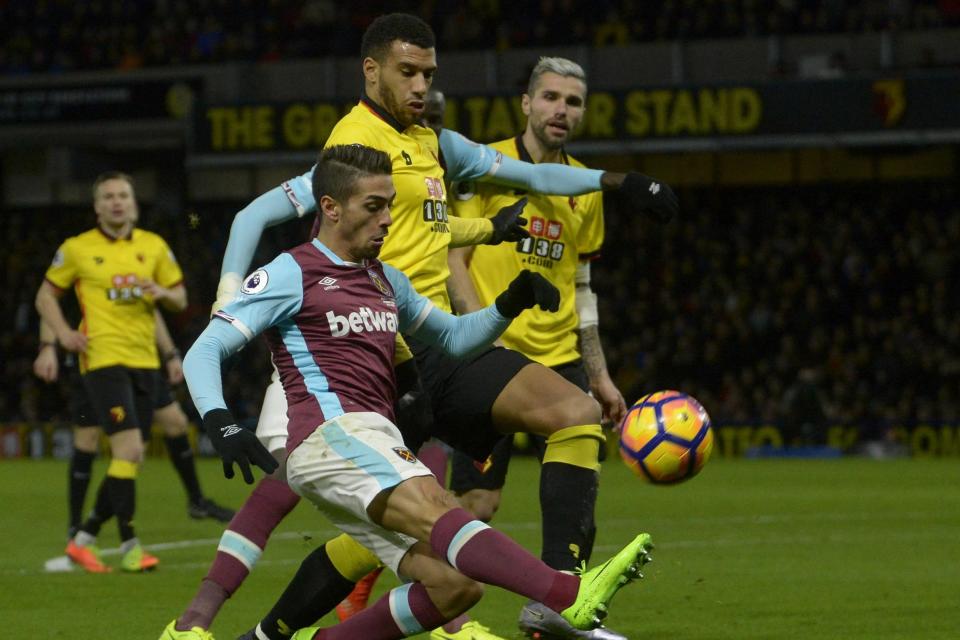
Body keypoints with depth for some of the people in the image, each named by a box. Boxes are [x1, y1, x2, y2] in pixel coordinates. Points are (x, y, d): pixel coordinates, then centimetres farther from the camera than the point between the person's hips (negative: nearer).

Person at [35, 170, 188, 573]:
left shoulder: (154, 247, 10)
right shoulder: (77, 249, 1)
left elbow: (180, 299, 15)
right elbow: (46, 296, 9)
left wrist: (162, 293, -8)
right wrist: (63, 333, -7)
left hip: (144, 359, 5)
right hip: (104, 359, -5)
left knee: (130, 459, 8)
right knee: (129, 451, -16)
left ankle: (84, 539, 21)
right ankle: (129, 547, -12)